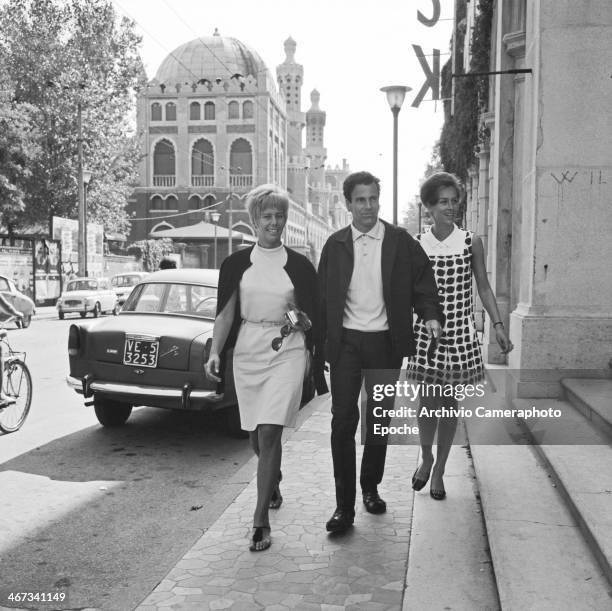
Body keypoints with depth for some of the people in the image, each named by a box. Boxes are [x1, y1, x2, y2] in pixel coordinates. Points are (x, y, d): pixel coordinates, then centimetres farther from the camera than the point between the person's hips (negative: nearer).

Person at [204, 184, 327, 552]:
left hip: (286, 352, -3)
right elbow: (226, 313, 3)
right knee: (256, 436, 14)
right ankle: (274, 482, 46)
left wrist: (303, 320, -9)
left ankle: (261, 521, -3)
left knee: (269, 433, -12)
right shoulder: (237, 263, 5)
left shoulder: (299, 265, 2)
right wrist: (215, 352, -8)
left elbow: (313, 317, 12)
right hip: (246, 352, 3)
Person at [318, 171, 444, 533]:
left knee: (379, 419, 12)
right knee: (343, 421, -4)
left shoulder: (402, 242, 1)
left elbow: (423, 285, 3)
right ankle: (344, 506, 4)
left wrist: (431, 315, -15)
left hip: (386, 343, 0)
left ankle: (371, 487, 32)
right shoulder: (335, 245, 5)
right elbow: (323, 296, 8)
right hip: (346, 342, 0)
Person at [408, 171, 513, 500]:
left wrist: (498, 325, -3)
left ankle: (439, 471, 24)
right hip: (426, 331, 0)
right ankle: (426, 457, 29)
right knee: (428, 403, 1)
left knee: (449, 404, 7)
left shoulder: (471, 242, 1)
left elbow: (483, 287, 5)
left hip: (460, 332, 0)